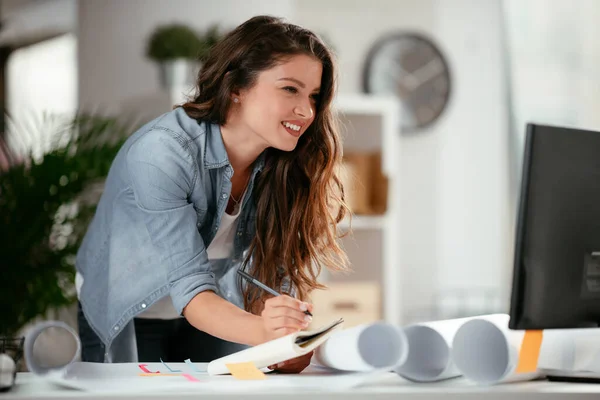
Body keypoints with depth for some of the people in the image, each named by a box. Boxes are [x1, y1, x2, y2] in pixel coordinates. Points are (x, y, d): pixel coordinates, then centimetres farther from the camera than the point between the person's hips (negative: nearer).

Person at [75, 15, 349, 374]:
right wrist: (263, 331, -53)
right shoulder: (162, 152, -30)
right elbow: (190, 289, -35)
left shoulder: (283, 167, -13)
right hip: (125, 318, -4)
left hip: (217, 319, 4)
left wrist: (289, 341, -37)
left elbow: (276, 277, -16)